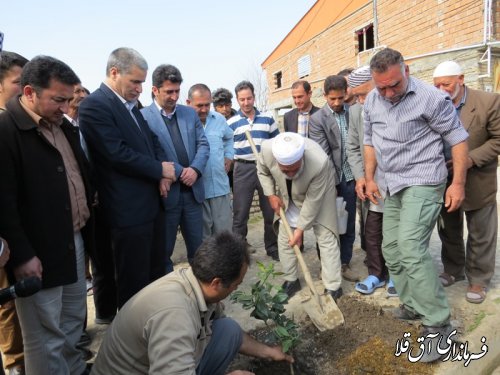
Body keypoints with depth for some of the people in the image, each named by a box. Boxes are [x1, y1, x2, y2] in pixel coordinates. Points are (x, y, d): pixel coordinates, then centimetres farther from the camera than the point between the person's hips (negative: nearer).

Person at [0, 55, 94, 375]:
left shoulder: (63, 125, 9)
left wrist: (87, 225, 13)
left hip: (75, 240, 8)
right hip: (39, 252, -8)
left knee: (74, 321, 23)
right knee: (46, 337, 9)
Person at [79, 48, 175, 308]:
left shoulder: (131, 105, 14)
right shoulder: (94, 106, -13)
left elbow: (153, 141, 17)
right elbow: (118, 154, -21)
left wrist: (163, 173, -1)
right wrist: (160, 170, -10)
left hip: (152, 203, 9)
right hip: (129, 209, -9)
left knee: (158, 272, 18)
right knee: (134, 281, 4)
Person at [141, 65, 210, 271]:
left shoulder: (190, 113, 10)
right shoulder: (143, 117, -6)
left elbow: (203, 144, 7)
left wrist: (195, 169, -11)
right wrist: (180, 172, -16)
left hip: (193, 191, 5)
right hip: (165, 193, -4)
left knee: (197, 248, 15)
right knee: (163, 251, 11)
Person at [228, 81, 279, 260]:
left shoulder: (268, 118, 6)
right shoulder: (231, 123, 2)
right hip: (243, 169, -1)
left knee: (271, 211, 10)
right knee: (240, 214, 3)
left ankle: (272, 247, 26)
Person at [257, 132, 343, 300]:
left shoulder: (320, 163, -42)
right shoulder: (267, 149, -33)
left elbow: (313, 200, -28)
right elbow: (263, 171, -7)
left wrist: (301, 228, -21)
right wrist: (271, 195, -16)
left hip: (318, 196, -3)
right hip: (288, 198, 4)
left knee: (326, 239, -6)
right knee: (284, 239, 7)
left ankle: (333, 288, 6)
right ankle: (290, 280, 25)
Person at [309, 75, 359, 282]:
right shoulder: (317, 119, -4)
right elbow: (323, 154, -8)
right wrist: (331, 183, -11)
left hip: (349, 177, 3)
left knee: (349, 224, 9)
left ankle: (344, 263, 23)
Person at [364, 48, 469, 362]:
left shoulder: (431, 98, -13)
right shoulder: (372, 101, 5)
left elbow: (458, 138, -8)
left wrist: (458, 184, -11)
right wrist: (370, 178, 11)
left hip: (422, 183, -7)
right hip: (391, 186, 7)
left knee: (411, 249, -18)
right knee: (392, 250, 10)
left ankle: (438, 323, -3)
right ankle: (413, 305, 28)